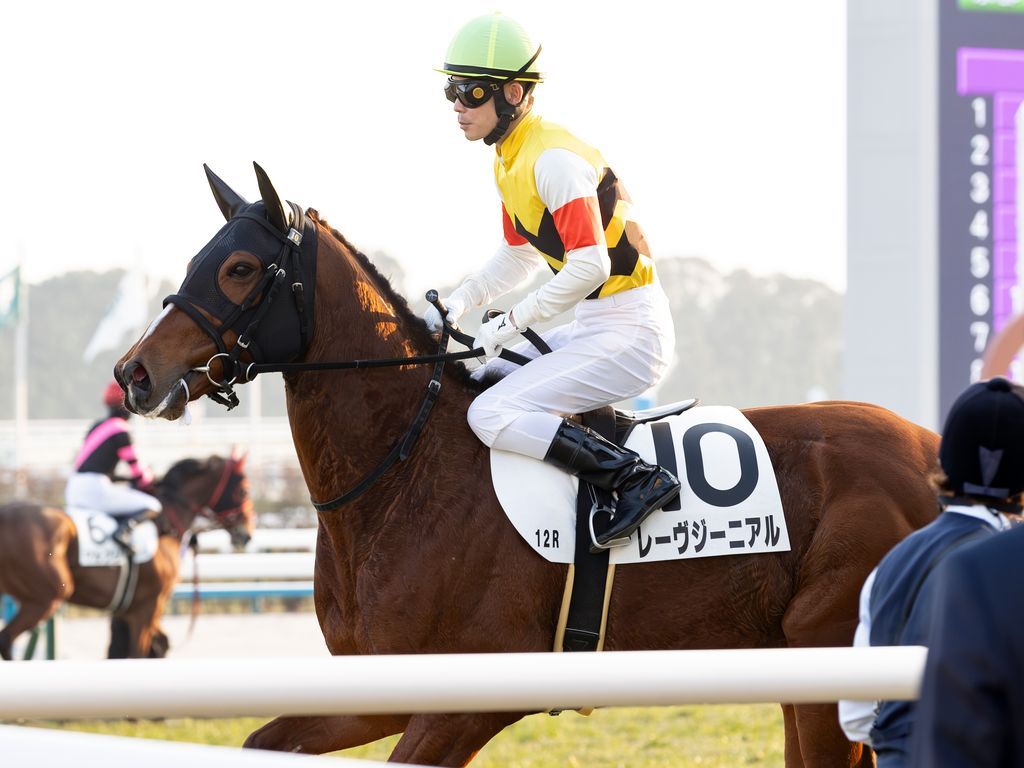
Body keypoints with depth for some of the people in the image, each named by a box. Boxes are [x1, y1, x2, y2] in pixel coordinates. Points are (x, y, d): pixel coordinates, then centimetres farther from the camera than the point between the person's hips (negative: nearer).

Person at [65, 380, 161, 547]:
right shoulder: (120, 431, -7)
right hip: (95, 488, -8)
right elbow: (136, 469, -2)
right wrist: (148, 480, 21)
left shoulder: (97, 426, 18)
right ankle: (124, 529, -26)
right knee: (153, 507, -5)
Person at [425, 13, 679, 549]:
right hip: (593, 328, 10)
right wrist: (454, 308, 12)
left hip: (630, 333, -10)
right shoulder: (509, 160, 12)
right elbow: (518, 257, 24)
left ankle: (638, 481, -18)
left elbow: (590, 265, -25)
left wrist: (511, 323, -18)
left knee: (491, 414, -19)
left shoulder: (552, 159, -18)